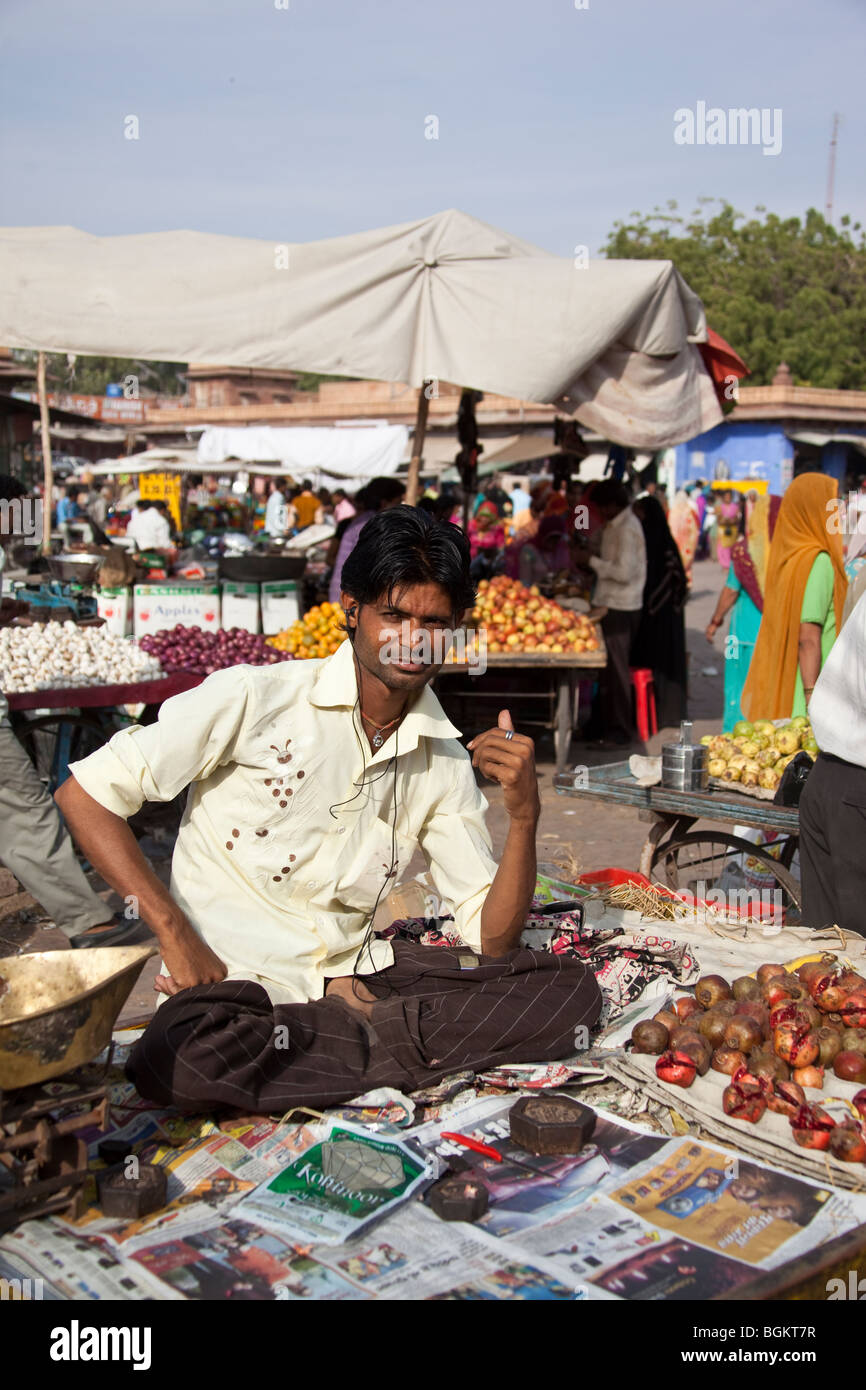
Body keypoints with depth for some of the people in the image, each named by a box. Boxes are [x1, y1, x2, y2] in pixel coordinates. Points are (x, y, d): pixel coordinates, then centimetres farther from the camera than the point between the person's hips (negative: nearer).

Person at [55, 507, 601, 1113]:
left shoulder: (445, 762, 5)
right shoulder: (255, 698, -10)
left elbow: (493, 941, 3)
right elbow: (86, 792, -9)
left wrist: (524, 814, -14)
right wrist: (176, 934, -14)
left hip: (356, 968, 4)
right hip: (232, 977, -3)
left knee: (571, 989, -11)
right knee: (177, 1062, -39)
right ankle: (397, 1041, -16)